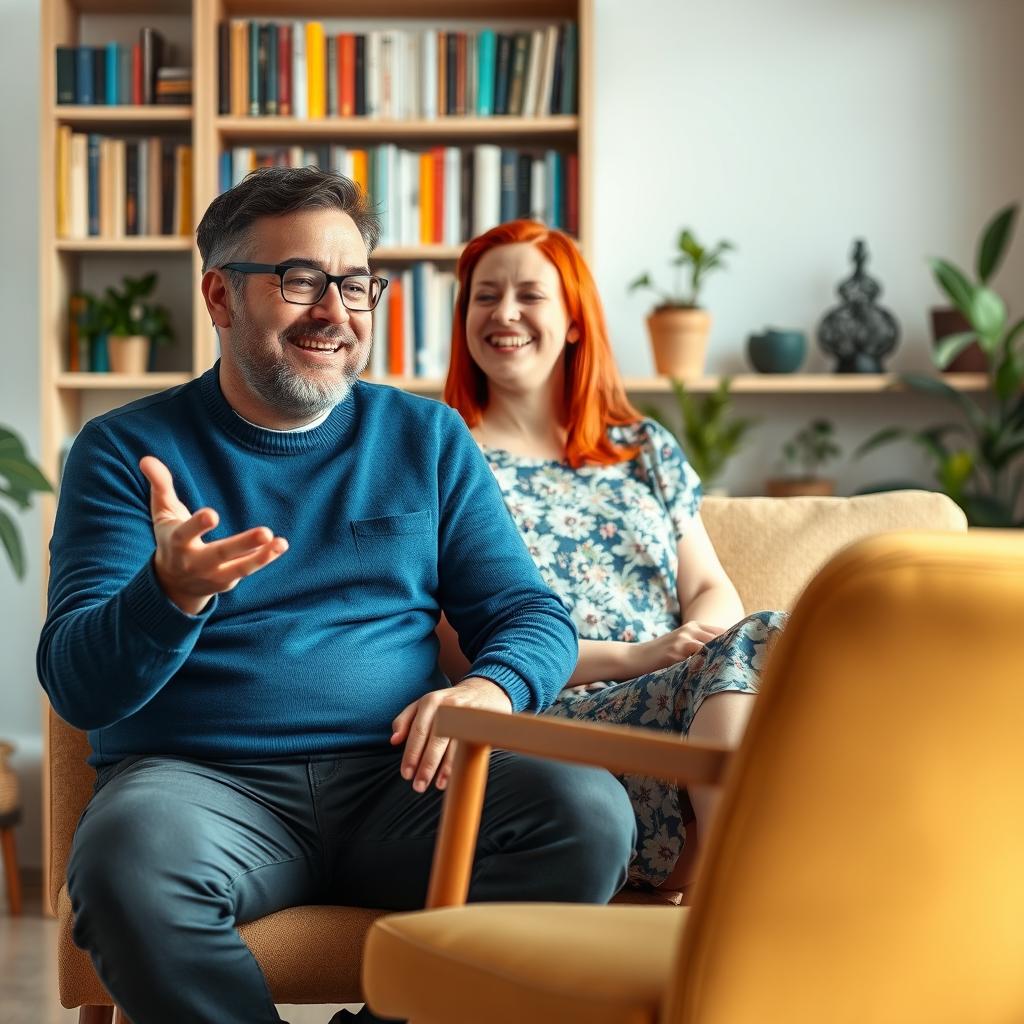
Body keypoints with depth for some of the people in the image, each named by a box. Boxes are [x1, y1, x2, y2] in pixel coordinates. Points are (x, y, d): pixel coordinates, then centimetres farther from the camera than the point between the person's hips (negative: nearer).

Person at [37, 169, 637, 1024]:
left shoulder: (428, 439, 15)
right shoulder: (126, 449, 6)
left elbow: (532, 614, 12)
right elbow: (77, 688, -3)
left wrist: (491, 688, -13)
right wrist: (172, 593, -26)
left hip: (395, 777, 3)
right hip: (199, 778, -2)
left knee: (589, 813, -26)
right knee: (126, 859, -37)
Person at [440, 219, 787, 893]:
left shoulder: (647, 450, 26)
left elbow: (714, 591, 18)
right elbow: (467, 649, 0)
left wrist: (698, 637, -9)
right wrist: (635, 656, -13)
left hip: (683, 697, 5)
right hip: (554, 720, -4)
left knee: (766, 636, -31)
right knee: (745, 655, -32)